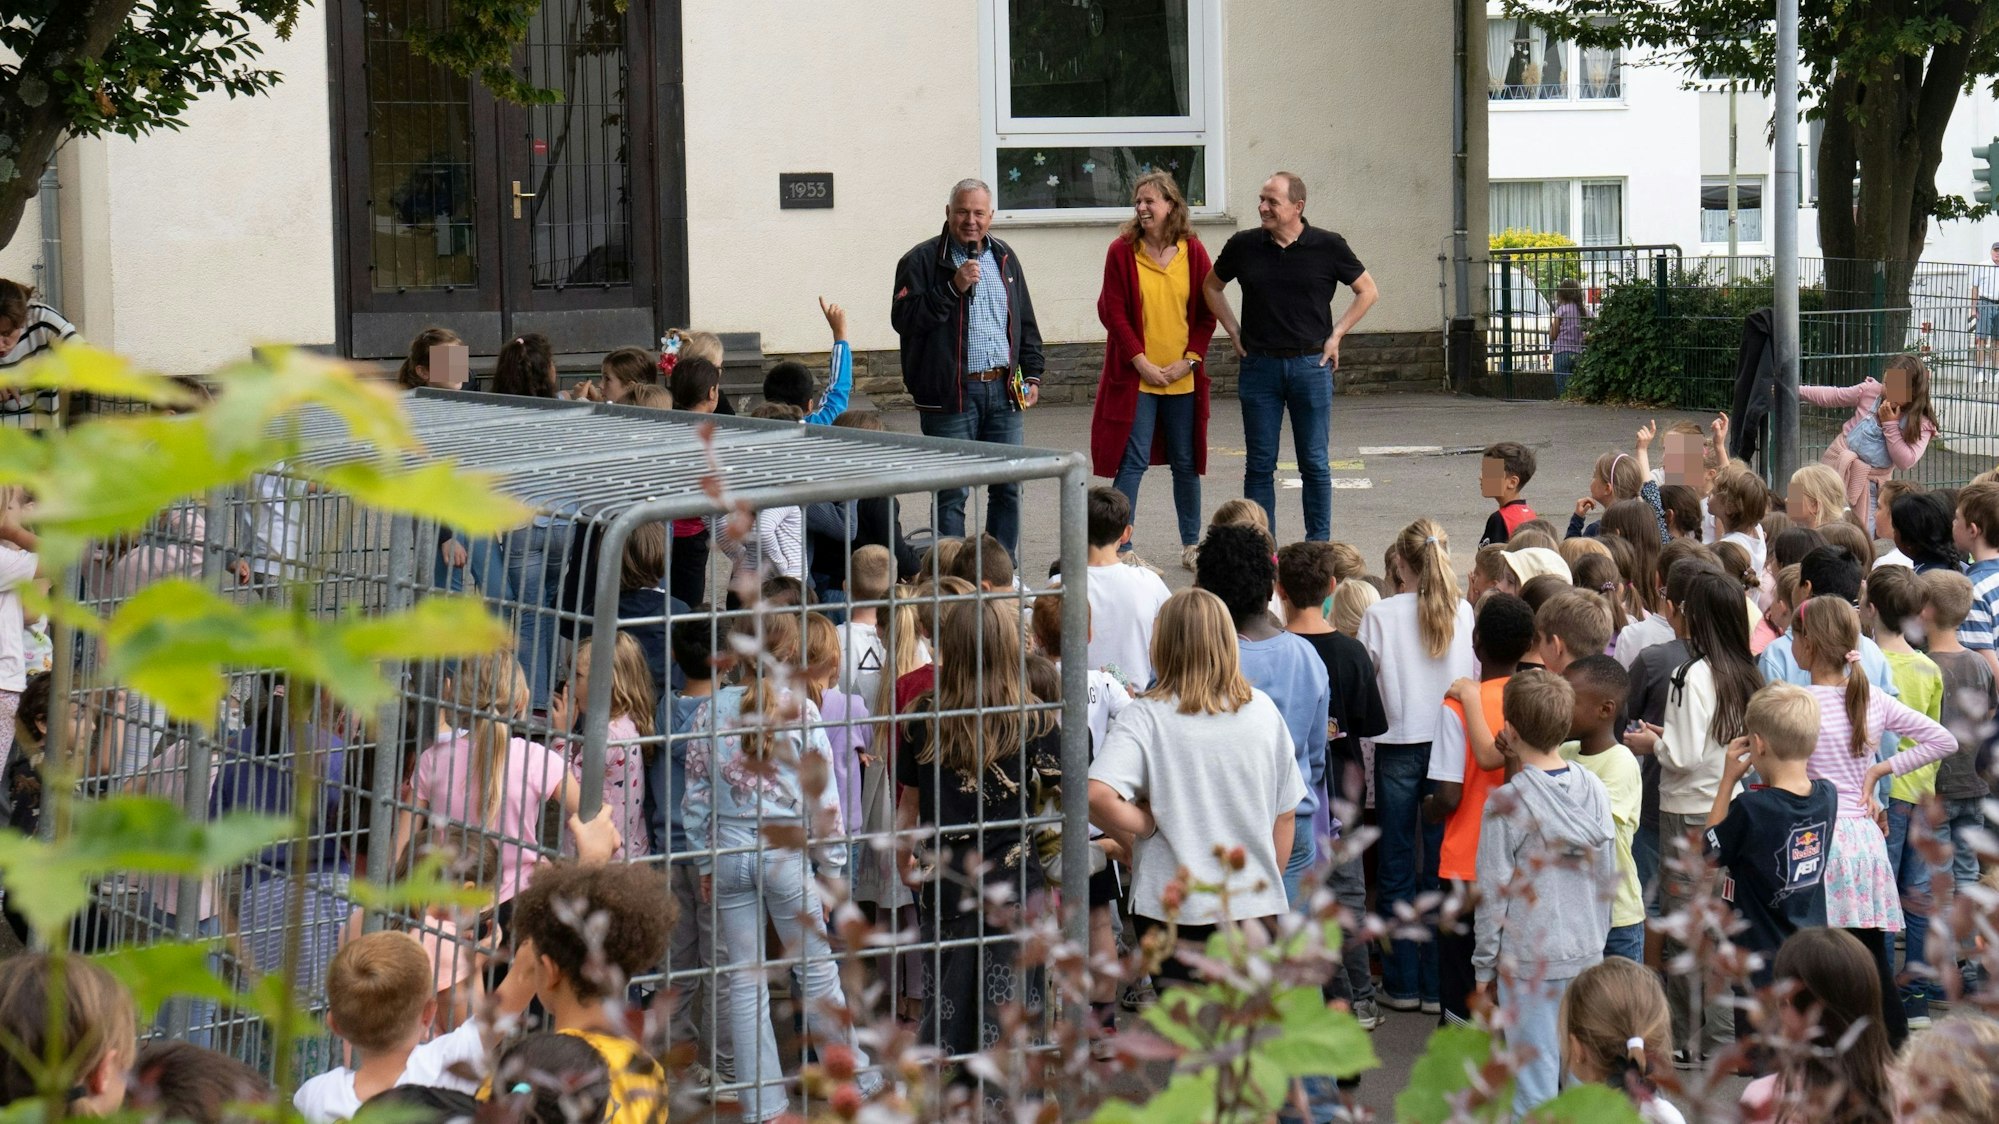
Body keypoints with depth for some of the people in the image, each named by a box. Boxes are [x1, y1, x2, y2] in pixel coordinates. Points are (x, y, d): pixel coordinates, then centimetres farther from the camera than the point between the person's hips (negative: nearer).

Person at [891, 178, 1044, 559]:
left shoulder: (1004, 257, 15)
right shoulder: (923, 260, -3)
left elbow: (1026, 323, 21)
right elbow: (903, 318, -14)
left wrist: (1032, 374, 13)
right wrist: (953, 288, -19)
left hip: (1003, 390, 5)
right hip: (951, 395, -5)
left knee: (1008, 488, 8)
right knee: (952, 494, -4)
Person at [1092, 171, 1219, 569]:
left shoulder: (1193, 252, 3)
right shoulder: (1122, 250, -3)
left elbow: (1206, 313, 5)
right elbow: (1113, 312, -5)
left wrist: (1189, 360, -6)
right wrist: (1142, 362, -10)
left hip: (1182, 376, 2)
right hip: (1135, 375, -2)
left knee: (1186, 461, 11)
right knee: (1133, 461, -5)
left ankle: (1191, 543, 24)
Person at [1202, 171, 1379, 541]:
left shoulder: (1327, 247, -3)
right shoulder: (1243, 246, 1)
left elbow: (1368, 291, 8)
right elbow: (1212, 287, 19)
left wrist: (1335, 336, 2)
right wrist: (1235, 333, 10)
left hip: (1311, 364, -1)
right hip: (1259, 365, 1)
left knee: (1314, 463, 3)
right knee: (1260, 464, 4)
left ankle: (1319, 547, 11)